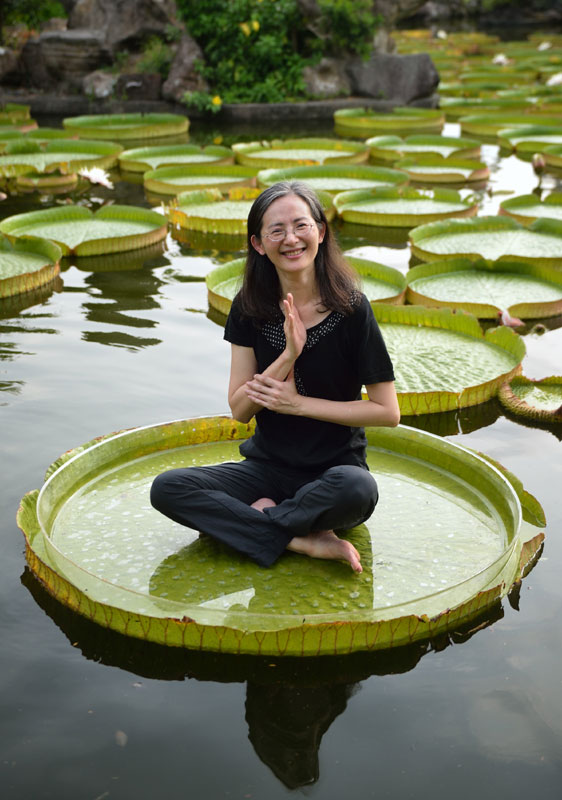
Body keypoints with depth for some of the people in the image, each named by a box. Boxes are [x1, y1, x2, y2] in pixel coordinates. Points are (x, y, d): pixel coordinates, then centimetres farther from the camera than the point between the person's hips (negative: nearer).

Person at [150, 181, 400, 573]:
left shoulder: (350, 308, -11)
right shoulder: (251, 308, -1)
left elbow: (388, 411, -9)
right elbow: (240, 409, -4)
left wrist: (299, 403, -13)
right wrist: (288, 355, -19)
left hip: (333, 469, -3)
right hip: (267, 466, 4)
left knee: (358, 489, -39)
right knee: (166, 489, -19)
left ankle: (257, 518, -12)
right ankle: (305, 541, -21)